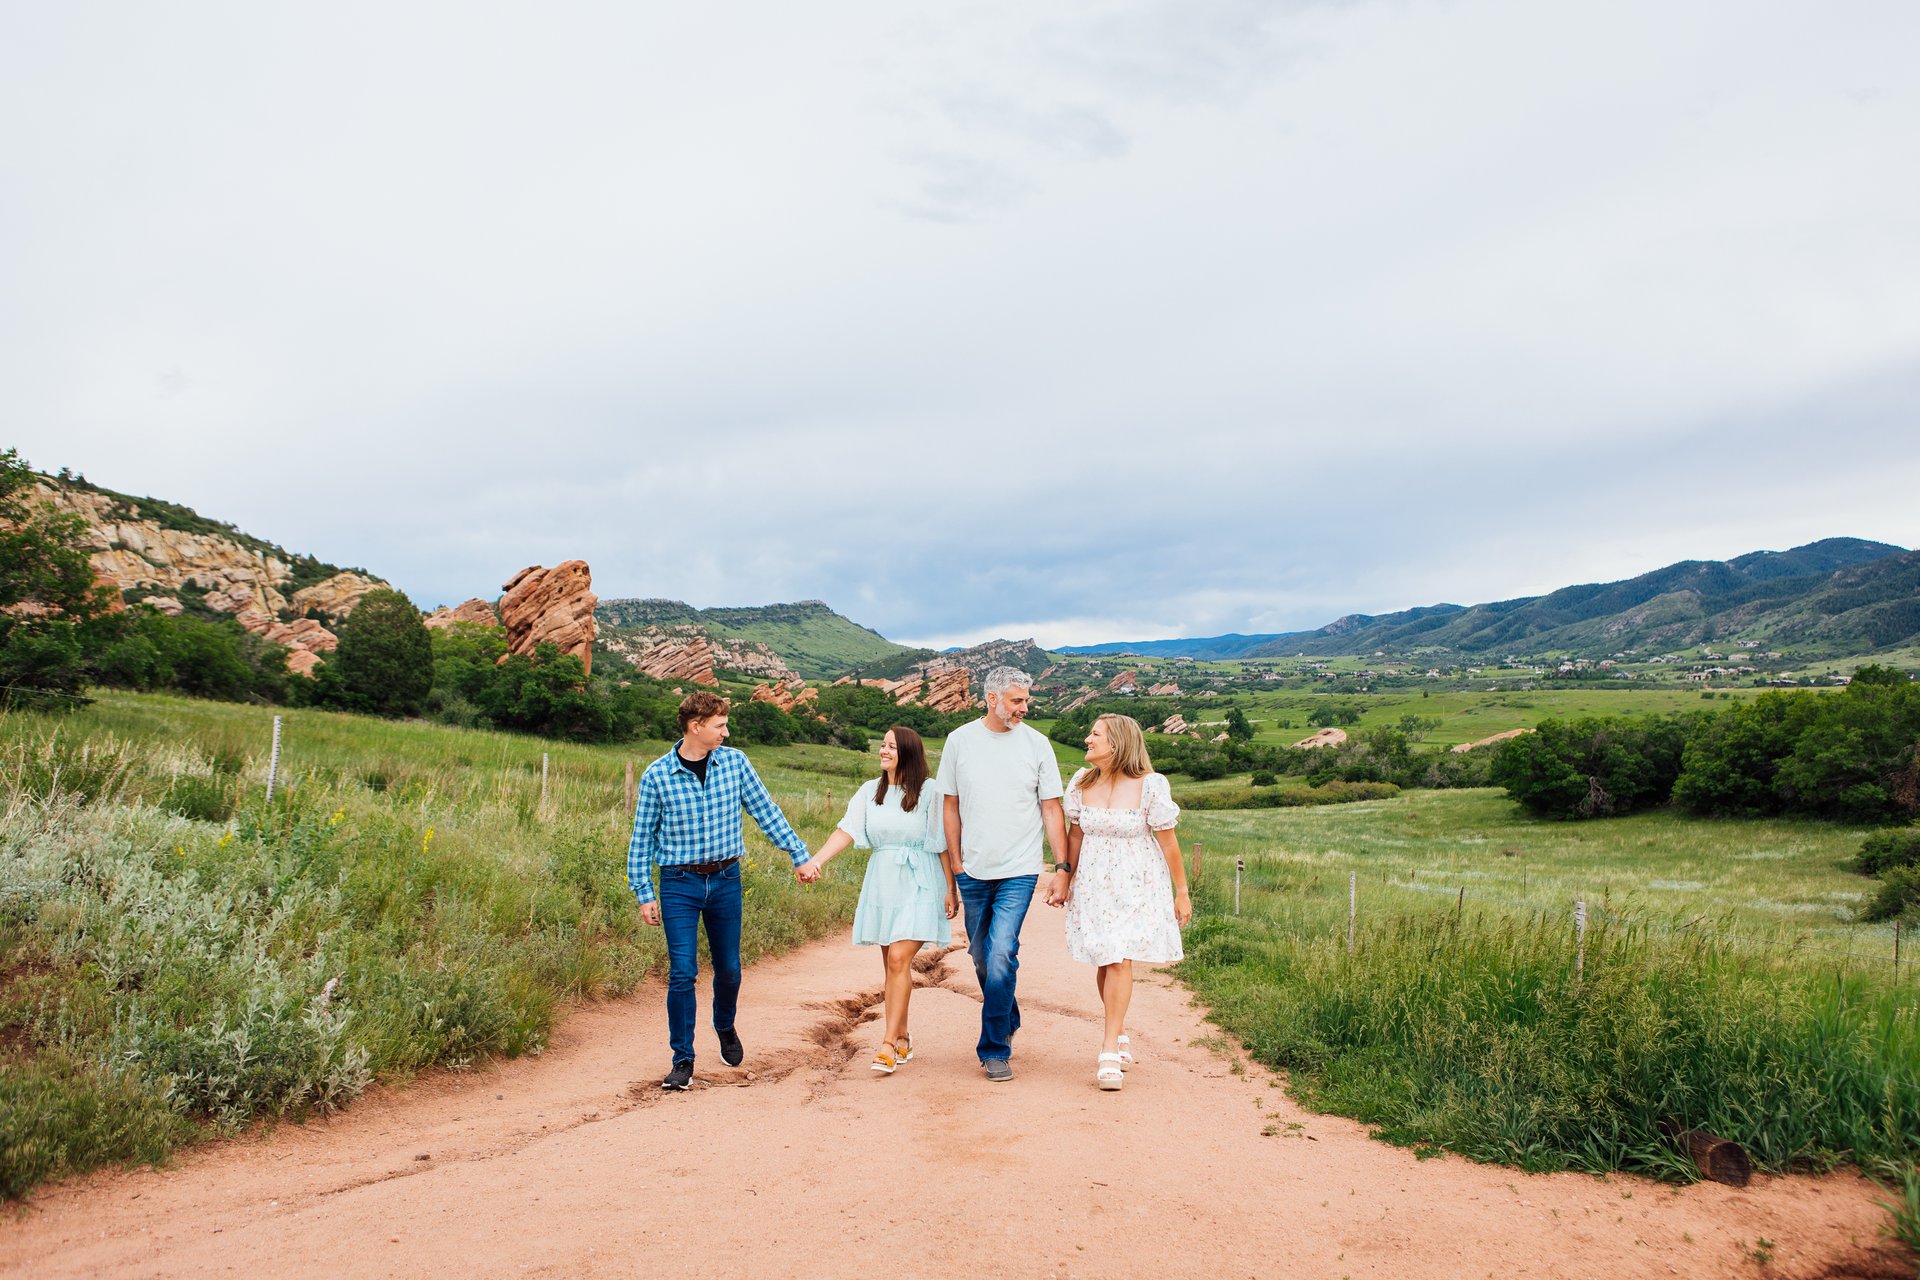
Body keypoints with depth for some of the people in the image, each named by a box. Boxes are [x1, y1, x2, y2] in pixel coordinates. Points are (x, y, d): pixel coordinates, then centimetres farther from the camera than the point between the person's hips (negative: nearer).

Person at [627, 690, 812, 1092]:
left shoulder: (734, 762, 0)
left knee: (729, 968, 12)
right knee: (683, 972, -6)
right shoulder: (657, 776, -6)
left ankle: (726, 1028, 41)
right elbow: (642, 837, 0)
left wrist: (798, 854, 7)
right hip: (679, 882, -2)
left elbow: (766, 812, 7)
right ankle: (683, 1060, 8)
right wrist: (644, 894, -2)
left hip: (726, 879, 3)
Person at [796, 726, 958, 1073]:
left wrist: (951, 889, -4)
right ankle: (903, 1038, 21)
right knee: (891, 964, 8)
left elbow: (943, 843, -3)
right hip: (882, 884, 5)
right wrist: (814, 861, -17)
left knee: (899, 959, -13)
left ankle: (888, 1044, -9)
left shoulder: (928, 792, -5)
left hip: (918, 885, -4)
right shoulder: (870, 791, 7)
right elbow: (847, 831, -3)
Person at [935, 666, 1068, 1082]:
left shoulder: (1036, 743, -1)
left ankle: (995, 1049, 1)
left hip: (1019, 871, -2)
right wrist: (955, 859, 4)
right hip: (973, 871, 3)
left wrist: (1063, 868, -3)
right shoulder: (960, 740, 2)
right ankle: (1008, 1021, 37)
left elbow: (1052, 810, 1)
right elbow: (951, 804, 8)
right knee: (981, 956, 13)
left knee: (1001, 956, -12)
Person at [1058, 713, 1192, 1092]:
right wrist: (1066, 879, 11)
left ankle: (1109, 1052, -6)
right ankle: (1120, 1037, 28)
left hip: (1137, 886, -4)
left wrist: (1182, 892, -1)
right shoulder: (1081, 783, 0)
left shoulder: (1150, 786, -13)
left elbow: (1168, 843, -6)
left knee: (1119, 960, -12)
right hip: (1092, 886, 4)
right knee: (1102, 963, 7)